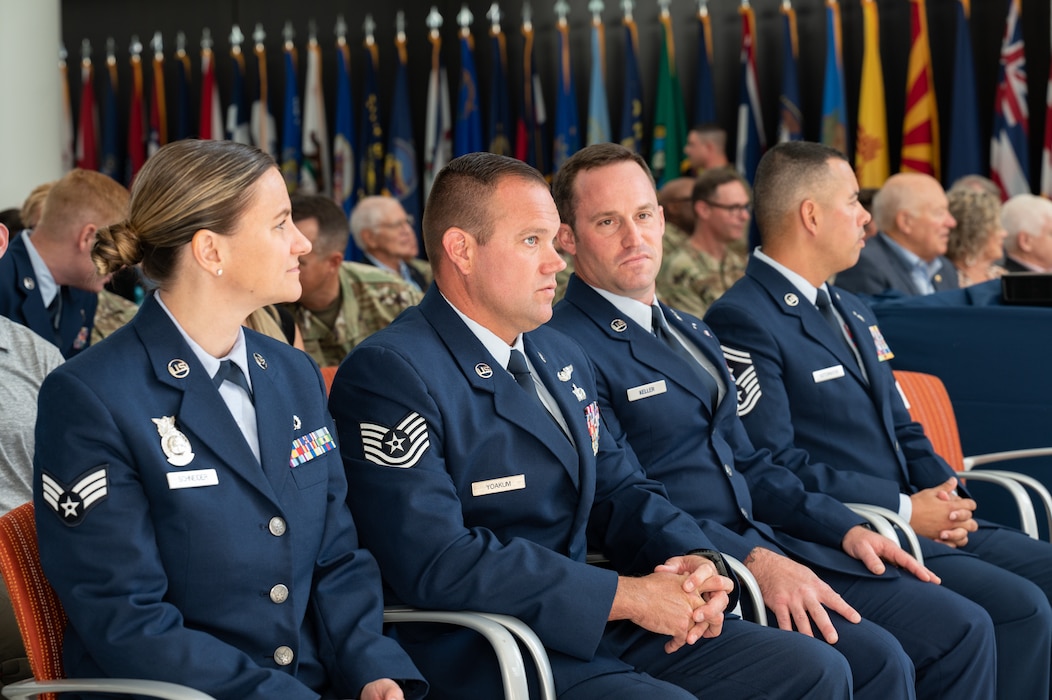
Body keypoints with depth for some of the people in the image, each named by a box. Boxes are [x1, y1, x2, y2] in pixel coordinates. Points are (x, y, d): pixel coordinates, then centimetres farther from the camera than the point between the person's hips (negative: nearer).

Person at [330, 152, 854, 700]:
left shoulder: (563, 357, 17)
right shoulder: (387, 373, -13)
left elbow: (617, 487, 21)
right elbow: (434, 561, -22)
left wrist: (693, 559, -3)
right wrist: (624, 595, -21)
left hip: (593, 623, 9)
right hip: (481, 654, -8)